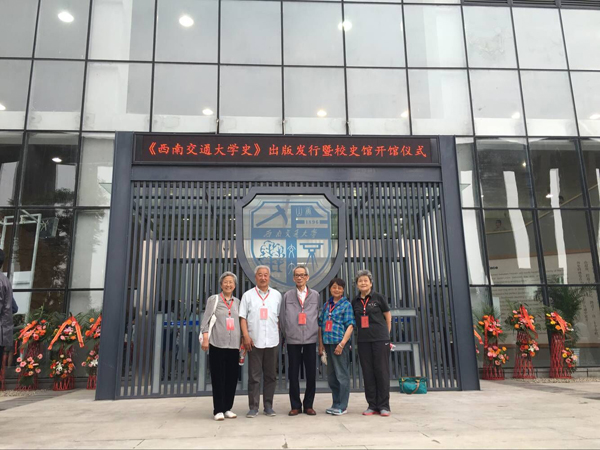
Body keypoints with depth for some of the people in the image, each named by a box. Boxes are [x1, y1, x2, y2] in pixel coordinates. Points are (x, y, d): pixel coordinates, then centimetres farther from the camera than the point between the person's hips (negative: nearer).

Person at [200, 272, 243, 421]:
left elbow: (241, 322, 15)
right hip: (217, 344, -3)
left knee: (232, 377, 5)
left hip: (234, 345, 3)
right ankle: (218, 410, 8)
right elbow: (206, 320, -1)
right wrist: (205, 339, -10)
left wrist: (243, 341, 11)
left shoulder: (237, 302, 13)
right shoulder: (213, 299, 3)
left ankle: (228, 408, 17)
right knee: (218, 377, 1)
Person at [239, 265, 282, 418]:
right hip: (254, 341, -2)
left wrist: (278, 334, 4)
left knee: (270, 375, 8)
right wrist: (246, 336, -8)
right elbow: (243, 317, 1)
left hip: (272, 341, 2)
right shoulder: (248, 295, 3)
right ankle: (253, 407, 11)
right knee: (254, 376, 2)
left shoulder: (276, 295, 8)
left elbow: (279, 317, 12)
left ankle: (268, 406, 18)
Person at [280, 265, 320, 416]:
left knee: (311, 374, 3)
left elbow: (318, 316, 11)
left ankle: (308, 405, 17)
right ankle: (295, 405, 15)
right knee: (293, 374, 4)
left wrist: (316, 333, 7)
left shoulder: (315, 295, 8)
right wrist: (286, 334, 6)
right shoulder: (287, 296, 7)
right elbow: (282, 318, 9)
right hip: (292, 340, 0)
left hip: (310, 339, 0)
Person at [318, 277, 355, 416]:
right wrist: (321, 344, 9)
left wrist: (342, 344, -16)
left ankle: (342, 406, 8)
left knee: (342, 375, -1)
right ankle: (336, 404, 24)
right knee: (331, 376, 13)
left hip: (340, 343, -6)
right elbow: (320, 325, 16)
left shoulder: (346, 305, -1)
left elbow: (350, 325, -8)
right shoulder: (326, 305, 14)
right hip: (328, 343, 6)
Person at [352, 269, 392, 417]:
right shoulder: (355, 302, 9)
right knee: (367, 373, 6)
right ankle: (372, 405, 15)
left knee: (381, 371, -1)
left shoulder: (377, 297, -1)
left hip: (380, 339, -3)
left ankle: (384, 406, 9)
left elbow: (388, 315, 5)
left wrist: (386, 333, 8)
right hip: (363, 341, 4)